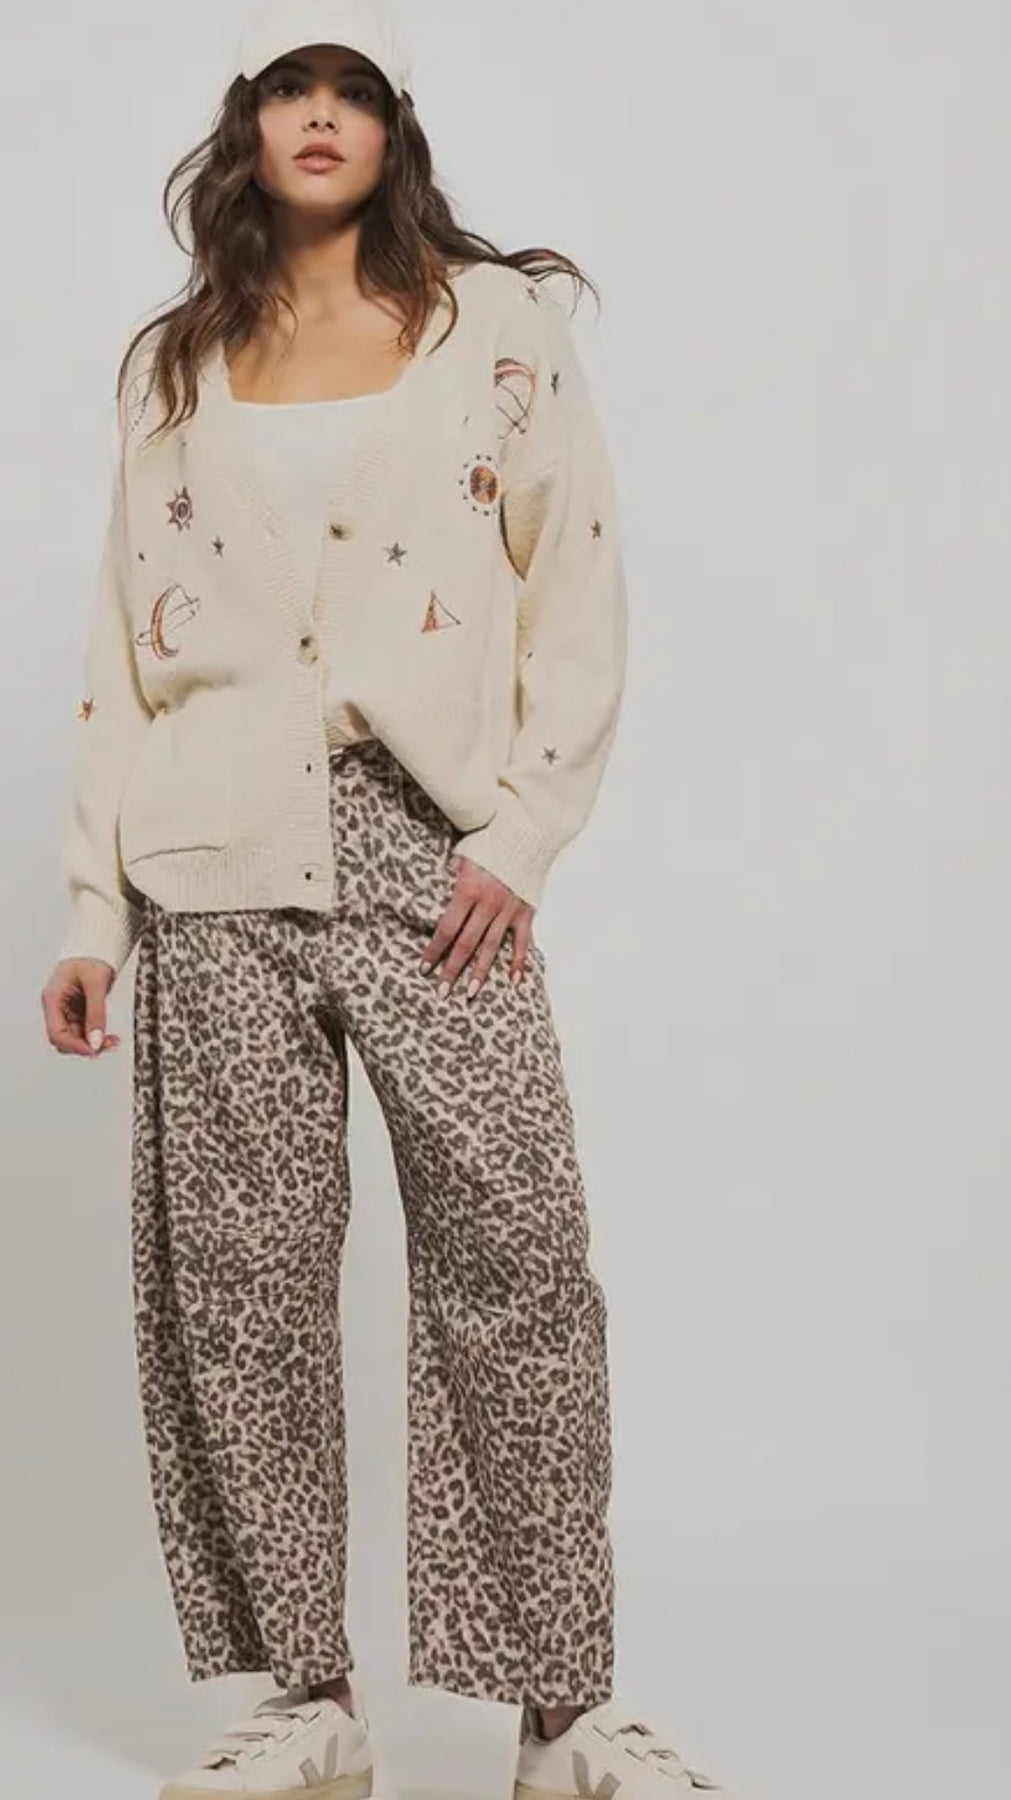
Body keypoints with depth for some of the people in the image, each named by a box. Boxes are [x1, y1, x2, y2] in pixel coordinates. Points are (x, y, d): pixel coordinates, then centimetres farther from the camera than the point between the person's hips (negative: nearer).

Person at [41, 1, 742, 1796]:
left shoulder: (498, 325, 9)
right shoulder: (174, 365, 16)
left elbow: (582, 601, 4)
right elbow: (126, 642, 14)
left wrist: (521, 835, -7)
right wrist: (88, 909, 8)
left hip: (429, 843, -2)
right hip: (217, 862, 2)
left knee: (517, 1263, -9)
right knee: (243, 1284, 0)